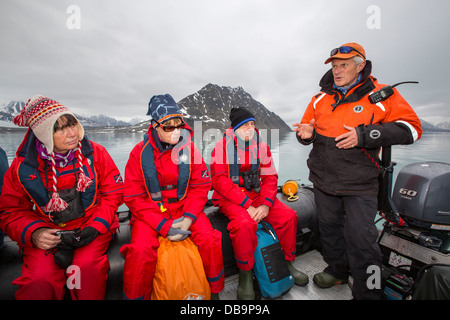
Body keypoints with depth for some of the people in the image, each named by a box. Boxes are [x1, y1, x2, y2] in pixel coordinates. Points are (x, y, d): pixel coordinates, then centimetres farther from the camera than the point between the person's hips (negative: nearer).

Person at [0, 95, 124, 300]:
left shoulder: (94, 153, -7)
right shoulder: (22, 166, -4)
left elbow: (113, 192, -3)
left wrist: (95, 226, -14)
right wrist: (33, 233, -14)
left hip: (91, 225, -1)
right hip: (45, 231, 2)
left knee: (87, 267, -24)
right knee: (39, 279, -20)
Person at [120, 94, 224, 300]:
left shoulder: (189, 148, -4)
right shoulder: (140, 152, -8)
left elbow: (201, 186, -1)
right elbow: (134, 198, -7)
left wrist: (188, 217, -15)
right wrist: (164, 226, -17)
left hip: (184, 207, 1)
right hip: (150, 211, 0)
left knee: (210, 241, -17)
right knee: (140, 251, -24)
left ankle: (214, 292, 12)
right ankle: (135, 296, 7)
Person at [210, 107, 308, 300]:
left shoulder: (262, 146, 7)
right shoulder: (223, 146, -7)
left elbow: (270, 177, 4)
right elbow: (220, 181, -15)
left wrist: (266, 205, -13)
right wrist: (247, 205, -21)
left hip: (257, 195, 5)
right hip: (229, 198, -4)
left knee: (289, 216, -9)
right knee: (244, 223, -32)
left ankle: (287, 262, 15)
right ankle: (245, 276, -8)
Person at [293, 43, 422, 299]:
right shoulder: (320, 98, 9)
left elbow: (411, 128, -6)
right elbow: (308, 127, 16)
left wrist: (364, 135, -20)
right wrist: (307, 133, -10)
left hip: (359, 184, -4)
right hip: (323, 181, 4)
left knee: (361, 239, -3)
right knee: (329, 228, 17)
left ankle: (367, 292, 21)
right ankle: (337, 271, 41)